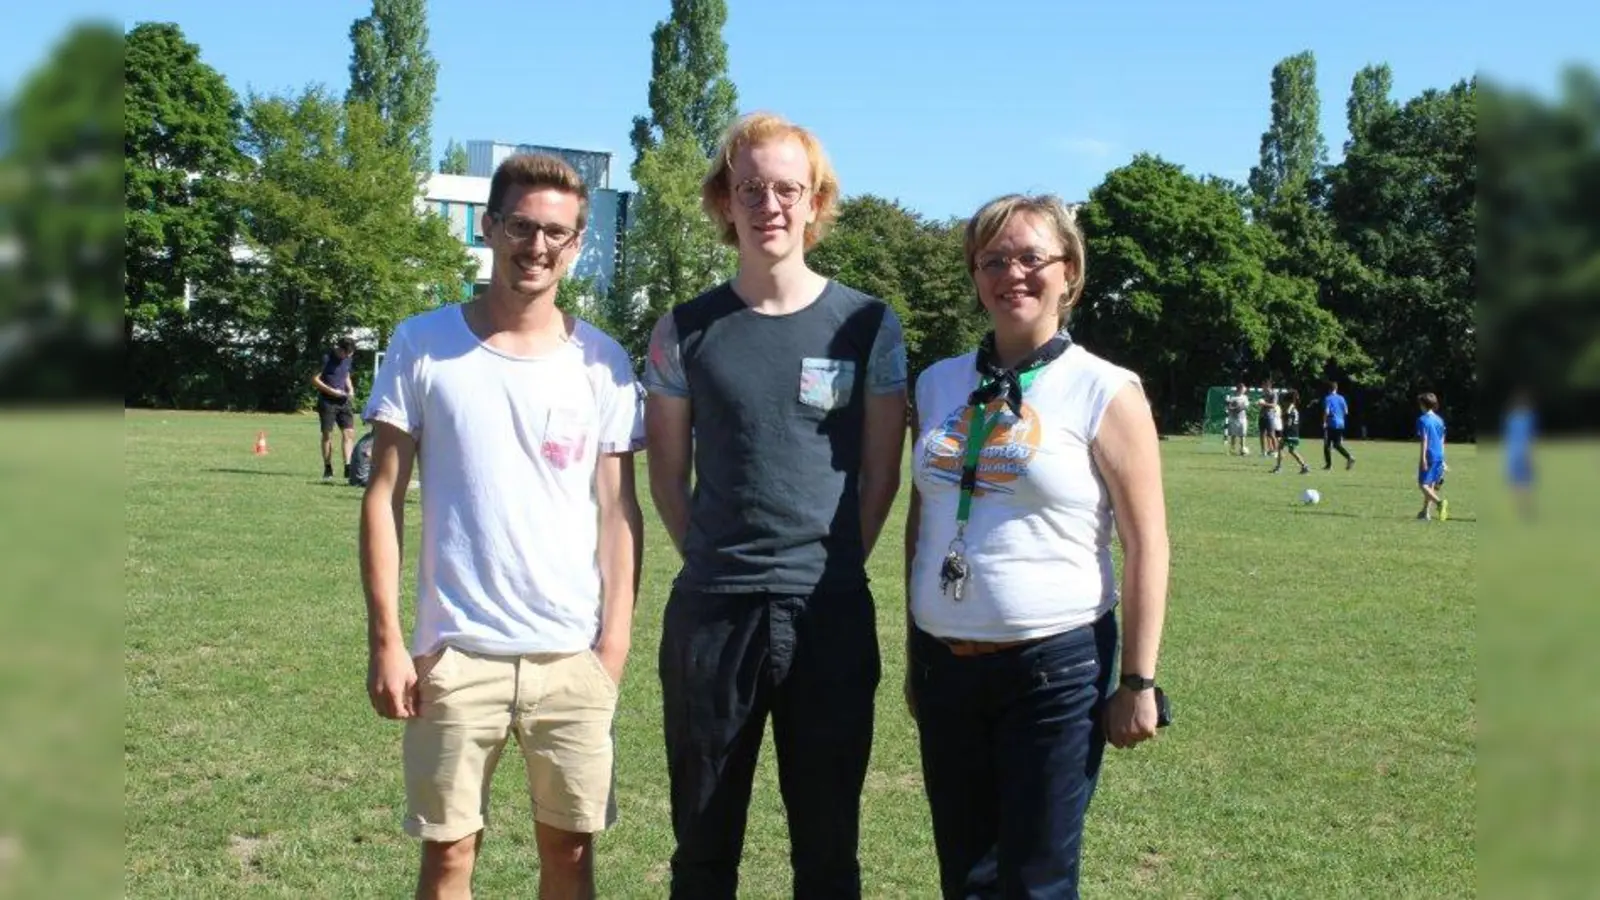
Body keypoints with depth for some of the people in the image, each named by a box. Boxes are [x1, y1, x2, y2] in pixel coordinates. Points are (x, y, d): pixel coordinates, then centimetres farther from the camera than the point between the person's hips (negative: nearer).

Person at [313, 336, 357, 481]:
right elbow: (315, 379, -10)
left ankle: (348, 467, -6)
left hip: (343, 401, 5)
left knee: (349, 432, -6)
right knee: (327, 434, 0)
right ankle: (328, 469, 8)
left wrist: (350, 388, 3)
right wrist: (332, 391, -16)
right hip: (327, 401, -5)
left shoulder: (349, 359, 7)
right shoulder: (327, 358, -11)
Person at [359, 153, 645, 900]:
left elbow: (618, 509, 4)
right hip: (456, 650, -1)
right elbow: (384, 497, 0)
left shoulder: (602, 362, 2)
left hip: (573, 654, 1)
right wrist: (385, 638, -5)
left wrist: (615, 638, -3)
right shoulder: (423, 345, -1)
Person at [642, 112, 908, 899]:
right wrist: (719, 565, 5)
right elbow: (667, 472, 9)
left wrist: (833, 568, 3)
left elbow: (882, 471, 5)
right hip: (710, 612, 1)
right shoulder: (685, 331, 2)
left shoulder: (867, 325, 0)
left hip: (833, 615, 0)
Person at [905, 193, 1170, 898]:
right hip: (945, 663, 5)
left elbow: (1146, 544, -7)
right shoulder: (939, 385, 7)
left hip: (1057, 668, -4)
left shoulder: (1105, 392, -7)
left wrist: (1138, 681, -9)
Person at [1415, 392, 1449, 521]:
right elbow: (1442, 440, 17)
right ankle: (1425, 513, 16)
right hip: (1439, 456, 7)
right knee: (1430, 484, 13)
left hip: (1429, 456, -7)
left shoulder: (1423, 420, -8)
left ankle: (1440, 502, -27)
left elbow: (1424, 440, -14)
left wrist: (1422, 458, -15)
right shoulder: (1439, 420, 14)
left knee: (1423, 484, -6)